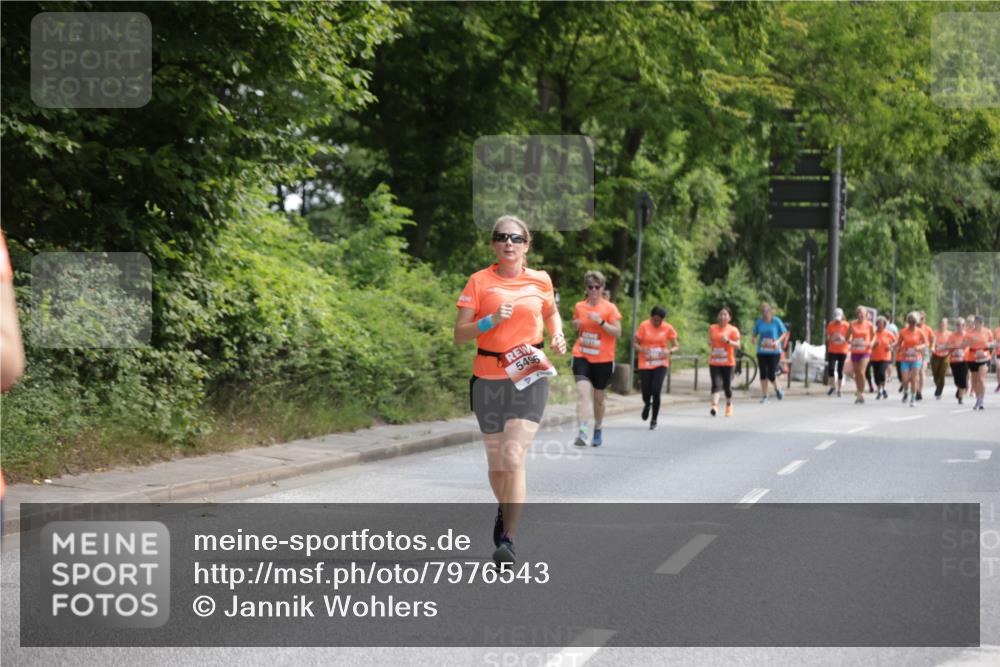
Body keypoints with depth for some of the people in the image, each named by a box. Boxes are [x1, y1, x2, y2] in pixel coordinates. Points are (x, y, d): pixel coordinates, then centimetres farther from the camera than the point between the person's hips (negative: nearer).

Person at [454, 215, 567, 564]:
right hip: (488, 378, 1)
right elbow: (460, 334, -4)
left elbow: (551, 313, 26)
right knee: (496, 460, 12)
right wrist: (492, 320, -20)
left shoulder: (540, 281, 5)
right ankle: (505, 511, 42)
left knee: (514, 457, -15)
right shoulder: (479, 282, -1)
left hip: (529, 377, -1)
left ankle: (508, 539, -16)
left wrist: (558, 335, 6)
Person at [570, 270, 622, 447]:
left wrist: (601, 322, -21)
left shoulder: (610, 308, -3)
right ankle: (582, 433, -28)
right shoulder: (579, 307, 7)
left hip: (603, 359, -1)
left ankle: (597, 431, 34)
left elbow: (617, 332, -8)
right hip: (582, 356, 1)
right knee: (582, 392, -18)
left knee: (598, 398, 12)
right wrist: (576, 325, 1)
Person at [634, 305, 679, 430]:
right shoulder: (644, 326, -4)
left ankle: (654, 420, 2)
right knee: (646, 392, -1)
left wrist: (670, 351, -19)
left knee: (656, 391, -15)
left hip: (660, 364, 0)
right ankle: (647, 404, 40)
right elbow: (636, 343, 1)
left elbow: (676, 346, 4)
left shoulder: (668, 328, -2)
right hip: (645, 364, 0)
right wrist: (642, 349, -21)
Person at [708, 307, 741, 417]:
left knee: (727, 386, 6)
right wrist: (710, 342, 0)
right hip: (714, 361, 2)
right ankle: (714, 406, -23)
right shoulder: (712, 328, 10)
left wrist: (728, 341, -22)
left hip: (727, 362, -2)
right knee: (716, 384, -13)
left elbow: (737, 346, -6)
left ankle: (729, 405, 29)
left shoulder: (733, 330, 0)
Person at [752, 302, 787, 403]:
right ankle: (765, 396, 10)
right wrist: (753, 339, -11)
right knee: (763, 374, 0)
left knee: (771, 375, -6)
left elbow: (784, 333, 3)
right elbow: (755, 334, 12)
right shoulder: (759, 322, 3)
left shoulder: (776, 321, -3)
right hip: (762, 352, 2)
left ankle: (777, 388, 26)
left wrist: (778, 341, -13)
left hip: (774, 351, -2)